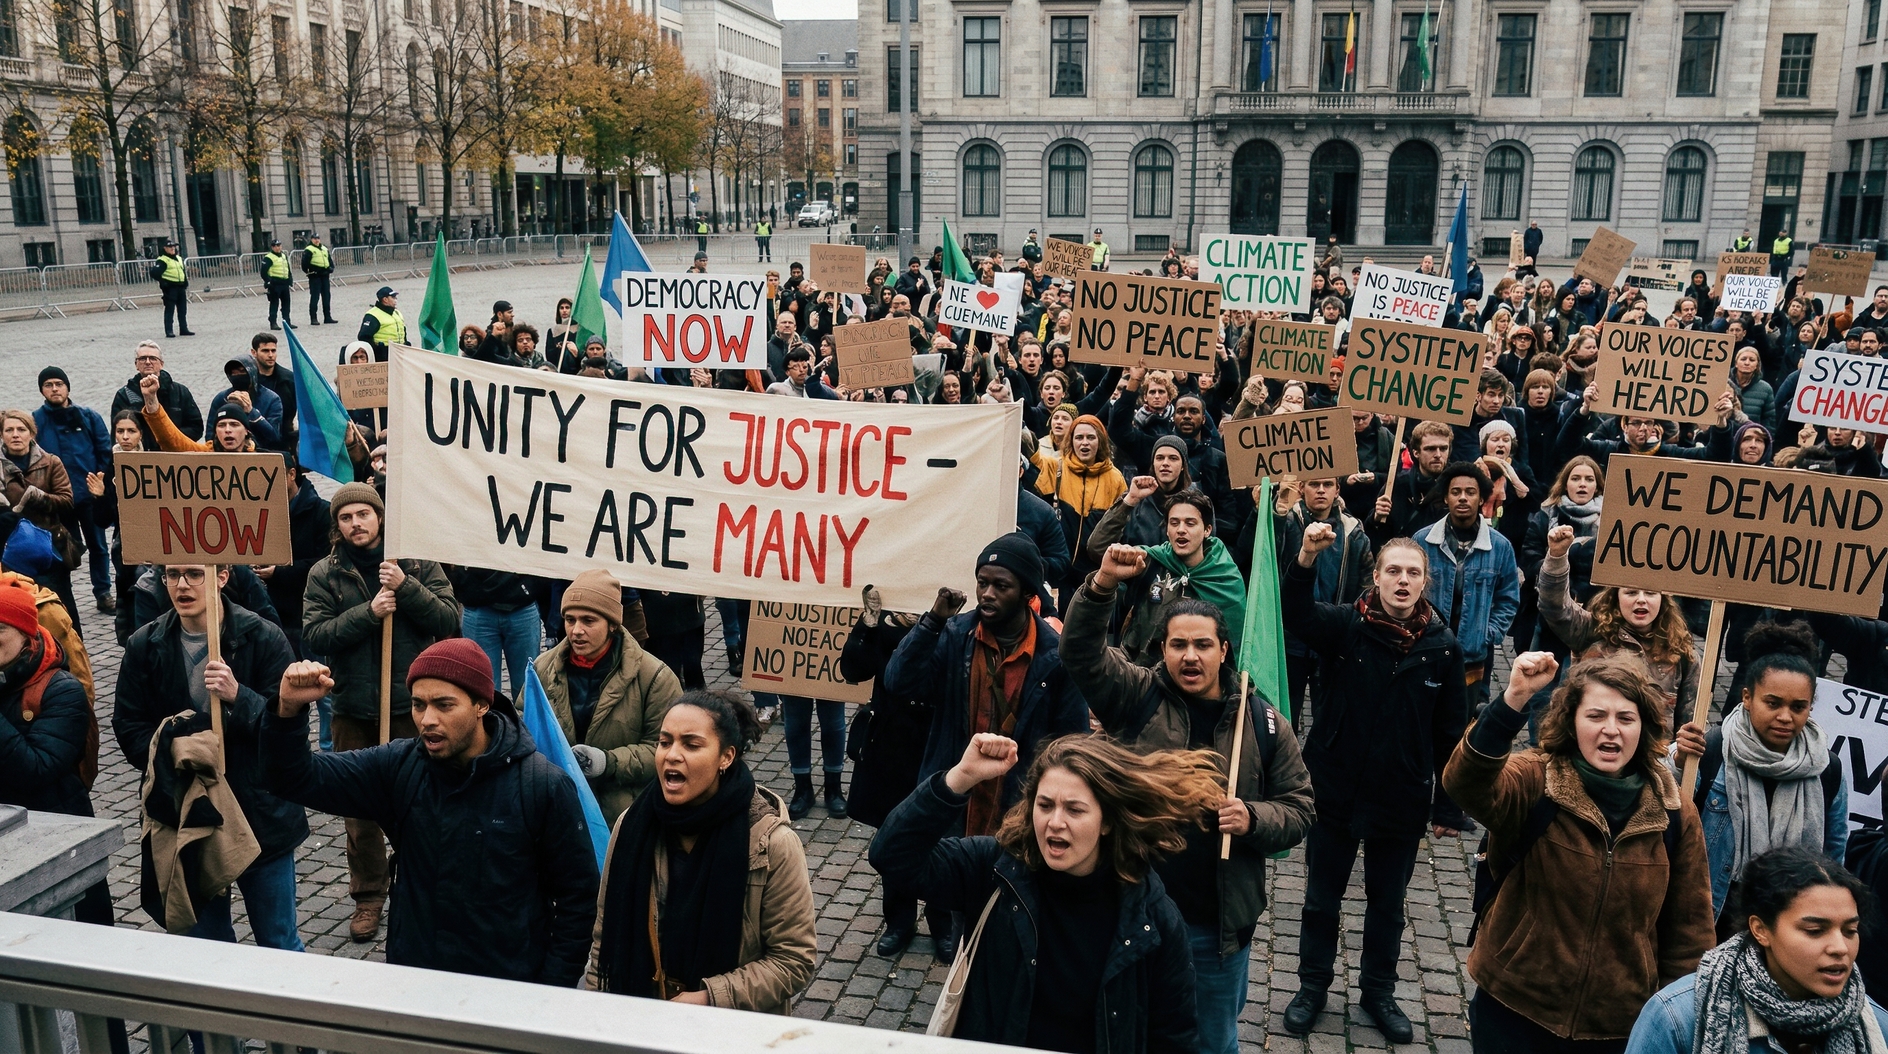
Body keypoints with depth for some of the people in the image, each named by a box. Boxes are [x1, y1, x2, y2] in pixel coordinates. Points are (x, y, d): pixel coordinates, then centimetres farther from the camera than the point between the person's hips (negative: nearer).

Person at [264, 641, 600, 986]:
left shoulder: (544, 786, -15)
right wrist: (289, 711, -25)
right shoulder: (399, 767, -5)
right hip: (410, 980, 3)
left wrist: (550, 996, -11)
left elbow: (576, 897, -9)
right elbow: (300, 780, -7)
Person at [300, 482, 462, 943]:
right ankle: (368, 896, 26)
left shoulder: (417, 563, -1)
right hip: (353, 708, 2)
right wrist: (369, 612, -19)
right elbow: (313, 635, -8)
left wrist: (406, 588, -20)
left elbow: (449, 620, -8)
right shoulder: (324, 573, 2)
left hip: (410, 702, -1)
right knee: (359, 805, 11)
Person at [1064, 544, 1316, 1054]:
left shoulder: (1262, 722, 0)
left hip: (1220, 926, 1)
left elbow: (1298, 809, 4)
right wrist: (1102, 585, -33)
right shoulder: (1138, 698, -3)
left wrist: (1253, 819, -17)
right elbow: (1081, 650, -17)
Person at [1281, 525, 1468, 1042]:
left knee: (1387, 902, 18)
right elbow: (1295, 612, -31)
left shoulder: (1443, 647, -6)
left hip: (1402, 799, 1)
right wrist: (1305, 560, -49)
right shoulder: (1345, 625, -10)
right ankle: (1313, 986, 32)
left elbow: (1450, 731, 1)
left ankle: (1379, 991, 37)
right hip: (1335, 789, -1)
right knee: (1321, 897, 14)